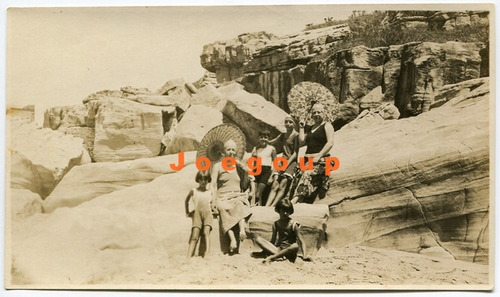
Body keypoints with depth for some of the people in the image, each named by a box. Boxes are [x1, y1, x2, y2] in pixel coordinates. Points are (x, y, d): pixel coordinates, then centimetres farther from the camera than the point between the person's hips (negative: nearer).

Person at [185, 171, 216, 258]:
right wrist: (187, 212, 28)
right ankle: (189, 257, -17)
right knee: (195, 236, -11)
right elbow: (186, 201, 29)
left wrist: (213, 209, 4)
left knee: (206, 232, -22)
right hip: (197, 213, 0)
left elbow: (212, 203, 24)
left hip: (208, 213, 0)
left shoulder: (210, 192, 16)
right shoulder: (193, 191, 14)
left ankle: (207, 253, -36)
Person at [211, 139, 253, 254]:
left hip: (238, 197, 2)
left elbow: (244, 186, 19)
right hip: (224, 198, -2)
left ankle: (242, 230, -50)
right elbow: (213, 185, 3)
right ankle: (232, 240, -49)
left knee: (240, 205, -34)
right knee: (224, 210, -34)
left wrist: (245, 172, 4)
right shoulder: (218, 166, 13)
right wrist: (214, 201, -12)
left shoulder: (239, 166, 21)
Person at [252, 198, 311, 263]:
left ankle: (271, 257, -34)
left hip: (289, 251, -3)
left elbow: (301, 241, -9)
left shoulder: (293, 224, -4)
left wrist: (305, 256, -23)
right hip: (277, 248, 4)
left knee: (295, 246, -40)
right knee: (257, 238, -15)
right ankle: (278, 254, -28)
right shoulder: (276, 224, 10)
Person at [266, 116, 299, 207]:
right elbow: (271, 142, 34)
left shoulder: (296, 135, 1)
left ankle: (272, 207, -34)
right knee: (274, 186, -12)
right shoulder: (282, 135, 21)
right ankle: (266, 207, -27)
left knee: (282, 186, -20)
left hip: (291, 162, -6)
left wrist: (287, 164, -15)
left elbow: (295, 153, -6)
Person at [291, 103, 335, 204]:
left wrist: (318, 156, -16)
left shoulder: (327, 125, 4)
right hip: (308, 160, 7)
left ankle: (292, 202, -41)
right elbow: (301, 141, 16)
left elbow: (330, 143, -9)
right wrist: (301, 128, 13)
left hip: (320, 160, -7)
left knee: (307, 177, -26)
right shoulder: (310, 128, 24)